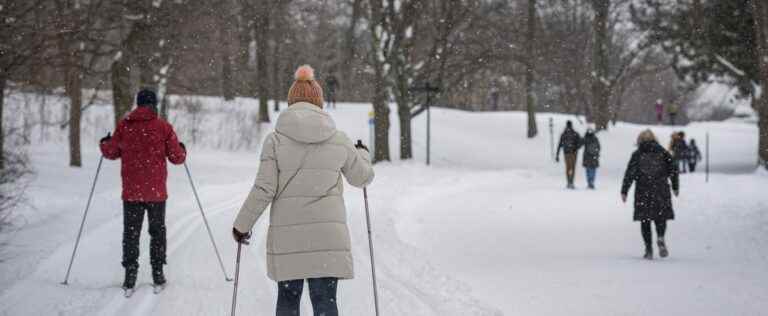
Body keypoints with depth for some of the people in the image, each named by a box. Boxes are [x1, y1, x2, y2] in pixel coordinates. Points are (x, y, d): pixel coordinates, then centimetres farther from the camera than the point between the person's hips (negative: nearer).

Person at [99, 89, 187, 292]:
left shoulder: (124, 125, -3)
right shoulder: (163, 127, -6)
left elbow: (111, 152, 6)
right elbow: (177, 157, -4)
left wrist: (104, 144, 28)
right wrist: (182, 149, 19)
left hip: (131, 191, 0)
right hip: (156, 192, 0)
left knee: (131, 233, 8)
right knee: (157, 231, 14)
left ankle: (130, 275, 3)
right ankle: (158, 274, 15)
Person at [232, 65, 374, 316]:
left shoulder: (276, 140, -4)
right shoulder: (339, 140, 2)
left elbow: (263, 190, -6)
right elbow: (363, 177, 16)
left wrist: (242, 225, 7)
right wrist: (363, 154, 37)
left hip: (287, 237, 0)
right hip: (328, 236, 1)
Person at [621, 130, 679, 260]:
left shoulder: (637, 155, 0)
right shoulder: (663, 153, 5)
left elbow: (629, 174, -3)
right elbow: (673, 171, 7)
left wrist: (624, 191, 1)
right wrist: (675, 187, 19)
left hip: (643, 192, -1)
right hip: (661, 191, 1)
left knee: (645, 220, 7)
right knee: (660, 217, 12)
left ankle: (649, 248, 0)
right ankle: (660, 238, -18)